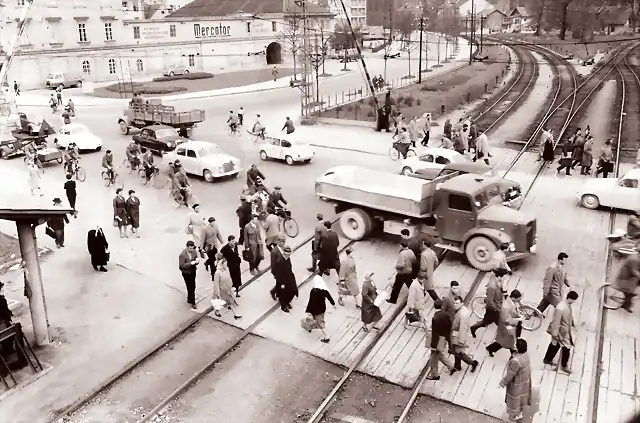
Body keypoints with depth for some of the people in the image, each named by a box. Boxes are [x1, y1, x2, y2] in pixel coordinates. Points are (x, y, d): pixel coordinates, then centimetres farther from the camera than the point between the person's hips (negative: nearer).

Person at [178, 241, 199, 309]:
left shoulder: (194, 252, -8)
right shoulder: (182, 255, -25)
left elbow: (196, 258, 2)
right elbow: (181, 266, -24)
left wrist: (197, 260, -23)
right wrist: (191, 263, -34)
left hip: (193, 271, 6)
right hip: (186, 273, -6)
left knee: (192, 287, 20)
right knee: (191, 287, 1)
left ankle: (189, 299, 45)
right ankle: (192, 302, 18)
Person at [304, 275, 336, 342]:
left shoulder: (313, 291, -29)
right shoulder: (325, 289, -13)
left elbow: (311, 301, -25)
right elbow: (330, 297, 1)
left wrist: (308, 311, -15)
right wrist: (333, 304, 20)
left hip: (317, 310, -6)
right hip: (323, 308, 6)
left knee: (320, 323, 9)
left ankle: (326, 337, 14)